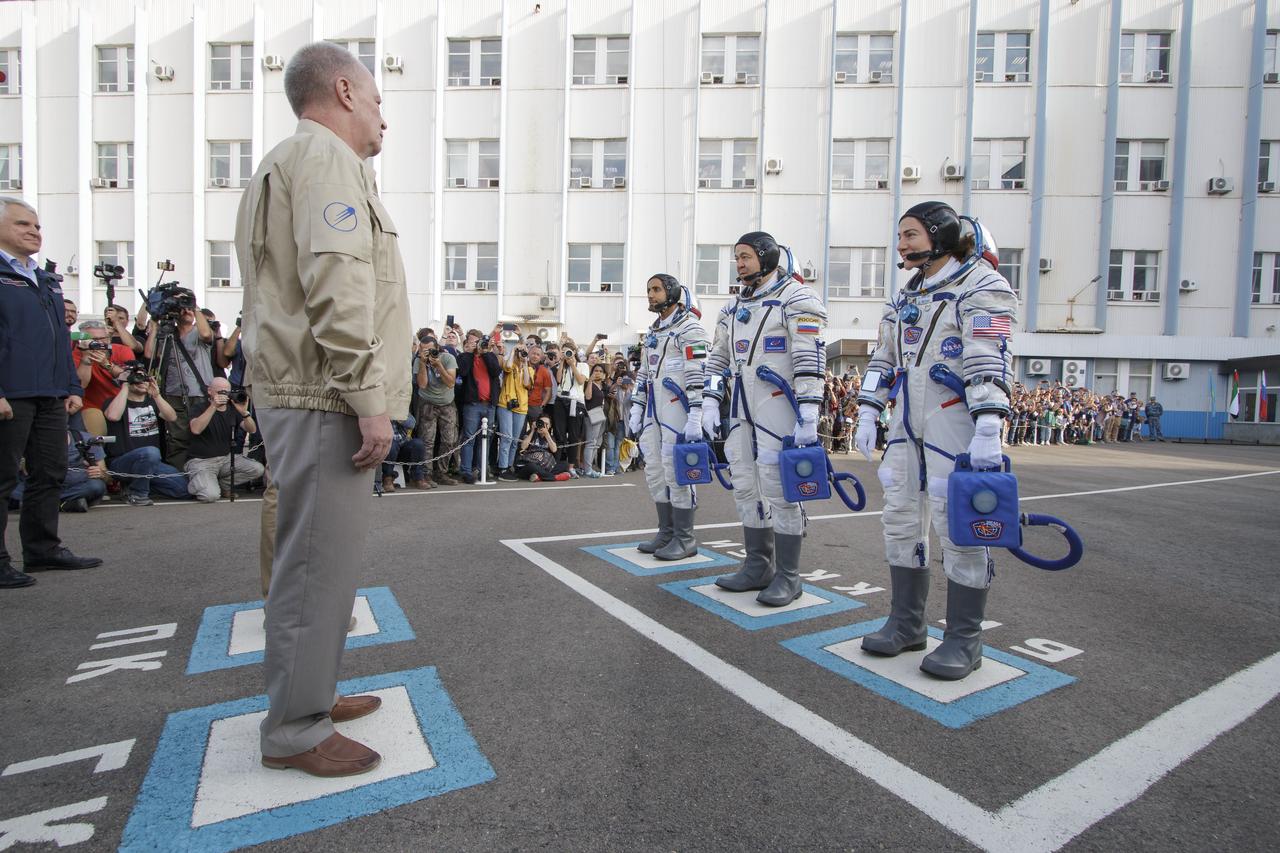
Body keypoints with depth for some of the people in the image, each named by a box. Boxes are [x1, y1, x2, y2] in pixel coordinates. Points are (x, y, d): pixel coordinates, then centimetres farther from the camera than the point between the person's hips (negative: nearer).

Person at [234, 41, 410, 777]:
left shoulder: (283, 166, 26)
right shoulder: (326, 153, -6)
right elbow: (337, 285, -21)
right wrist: (369, 398, -22)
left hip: (304, 395, 11)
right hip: (325, 399, -11)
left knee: (315, 557, 17)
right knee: (321, 561, -5)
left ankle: (308, 693, 30)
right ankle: (295, 730, 7)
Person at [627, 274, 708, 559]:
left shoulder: (689, 327, -6)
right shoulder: (653, 331, 20)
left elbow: (698, 375, -14)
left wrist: (695, 417, -21)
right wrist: (636, 409, 17)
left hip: (678, 410, -8)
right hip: (653, 411, 9)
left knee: (677, 472, -6)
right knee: (655, 472, 9)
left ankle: (685, 540, 4)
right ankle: (667, 533, 19)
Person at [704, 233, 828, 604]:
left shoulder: (796, 298, -5)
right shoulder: (733, 308, 19)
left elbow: (810, 358, -13)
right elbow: (718, 358, 21)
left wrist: (808, 414, -20)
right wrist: (710, 404, 12)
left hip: (778, 405, -8)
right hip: (741, 407, 8)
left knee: (779, 489, -5)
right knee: (746, 487, 10)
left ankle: (787, 576, 6)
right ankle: (758, 566, 22)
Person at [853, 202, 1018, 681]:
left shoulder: (981, 286, -5)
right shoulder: (906, 297, 18)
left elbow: (990, 363, -16)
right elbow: (884, 359, 19)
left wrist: (988, 430, -24)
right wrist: (867, 414, 12)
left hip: (956, 422, -8)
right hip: (908, 421, 8)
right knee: (901, 519, 10)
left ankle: (964, 641, 11)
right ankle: (906, 624, 24)